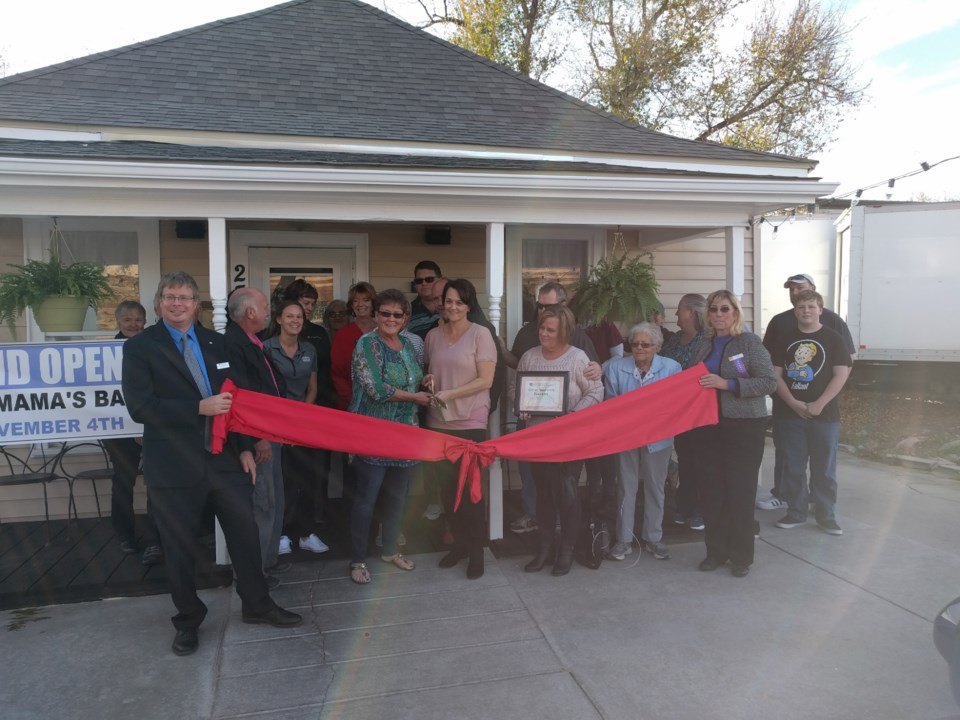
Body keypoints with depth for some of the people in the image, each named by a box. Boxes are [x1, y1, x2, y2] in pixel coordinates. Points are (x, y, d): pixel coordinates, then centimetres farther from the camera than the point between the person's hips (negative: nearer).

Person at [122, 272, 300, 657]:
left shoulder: (216, 343, 8)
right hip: (174, 466, -3)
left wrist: (245, 447, 6)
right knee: (180, 548, 11)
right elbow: (140, 406, -15)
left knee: (246, 534, 12)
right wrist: (199, 408, -22)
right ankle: (188, 620, 32)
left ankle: (257, 603, 32)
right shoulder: (140, 347, -5)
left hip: (224, 459, 4)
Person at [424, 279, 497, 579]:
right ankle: (459, 542, 27)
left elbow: (485, 380, -12)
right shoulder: (433, 336, 8)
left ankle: (476, 549, 17)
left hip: (470, 422, -4)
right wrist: (428, 381, -4)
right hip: (438, 421, 4)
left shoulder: (480, 334, -6)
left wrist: (447, 394, -17)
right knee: (447, 485, 11)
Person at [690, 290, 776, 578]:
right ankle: (716, 551, 20)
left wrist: (727, 384, -19)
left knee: (740, 491, 0)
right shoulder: (704, 344, 10)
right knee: (711, 490, 6)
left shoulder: (750, 342, -6)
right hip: (708, 425, 5)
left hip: (744, 425, -4)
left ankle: (741, 556, 14)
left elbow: (769, 382, -13)